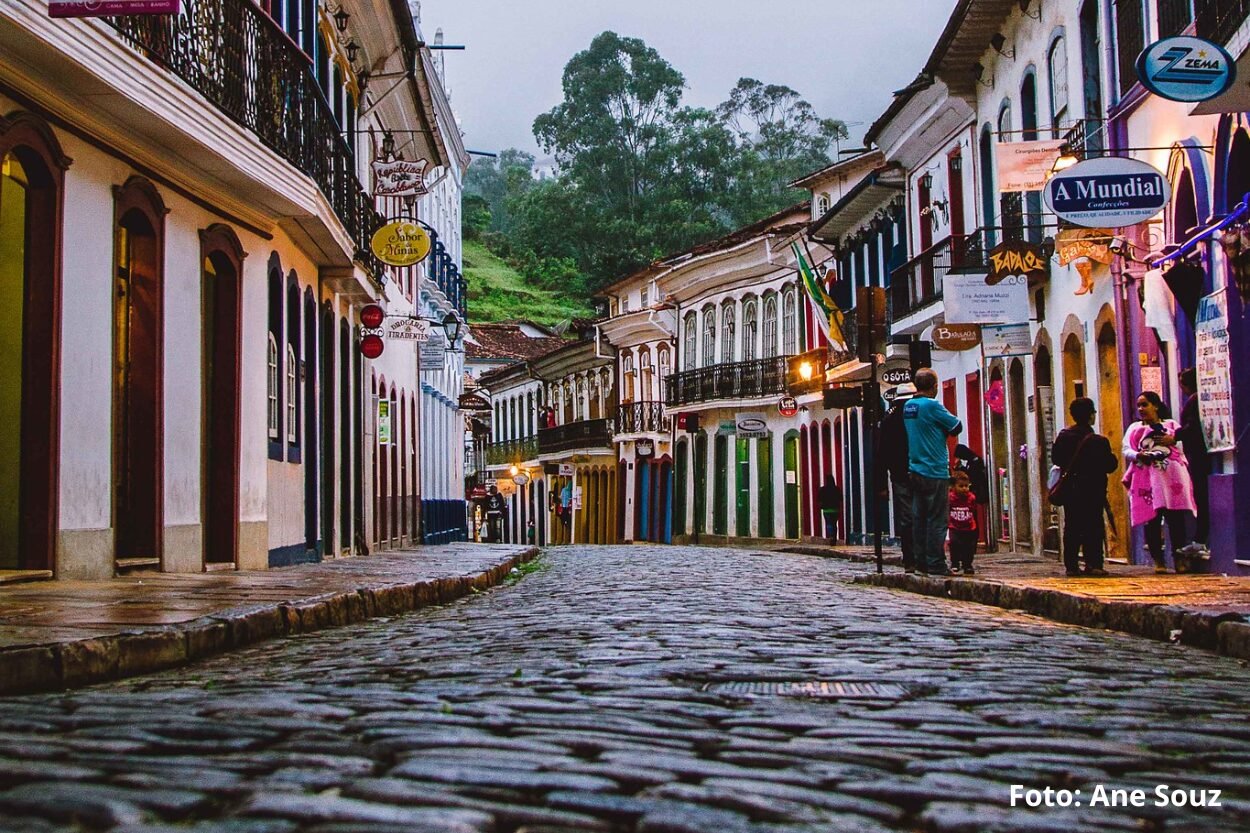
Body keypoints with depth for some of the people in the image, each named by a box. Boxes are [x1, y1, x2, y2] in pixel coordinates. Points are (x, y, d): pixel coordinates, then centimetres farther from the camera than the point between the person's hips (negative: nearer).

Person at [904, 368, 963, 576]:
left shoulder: (907, 406, 10)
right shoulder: (932, 405, -14)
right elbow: (957, 427, -8)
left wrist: (936, 431, 6)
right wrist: (943, 429, 8)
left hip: (915, 470, 8)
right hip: (935, 472, -8)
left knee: (918, 518, 9)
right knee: (936, 520, -4)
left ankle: (921, 561, 13)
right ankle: (936, 564, -3)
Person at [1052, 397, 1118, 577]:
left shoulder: (1064, 436, 0)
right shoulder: (1098, 441, -13)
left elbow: (1056, 458, 9)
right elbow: (1110, 465, -9)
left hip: (1070, 489, 4)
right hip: (1093, 489, -4)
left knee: (1072, 526, 7)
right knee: (1093, 525, 0)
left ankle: (1071, 565, 6)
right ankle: (1092, 564, -5)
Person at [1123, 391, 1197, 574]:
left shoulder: (1171, 425, 20)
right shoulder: (1134, 428, 22)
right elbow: (1126, 450, 8)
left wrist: (1174, 439, -12)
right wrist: (1138, 455, -13)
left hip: (1171, 476, -1)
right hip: (1146, 478, 1)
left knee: (1176, 518, -8)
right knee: (1152, 520, -5)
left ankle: (1179, 557, -7)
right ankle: (1158, 560, -2)